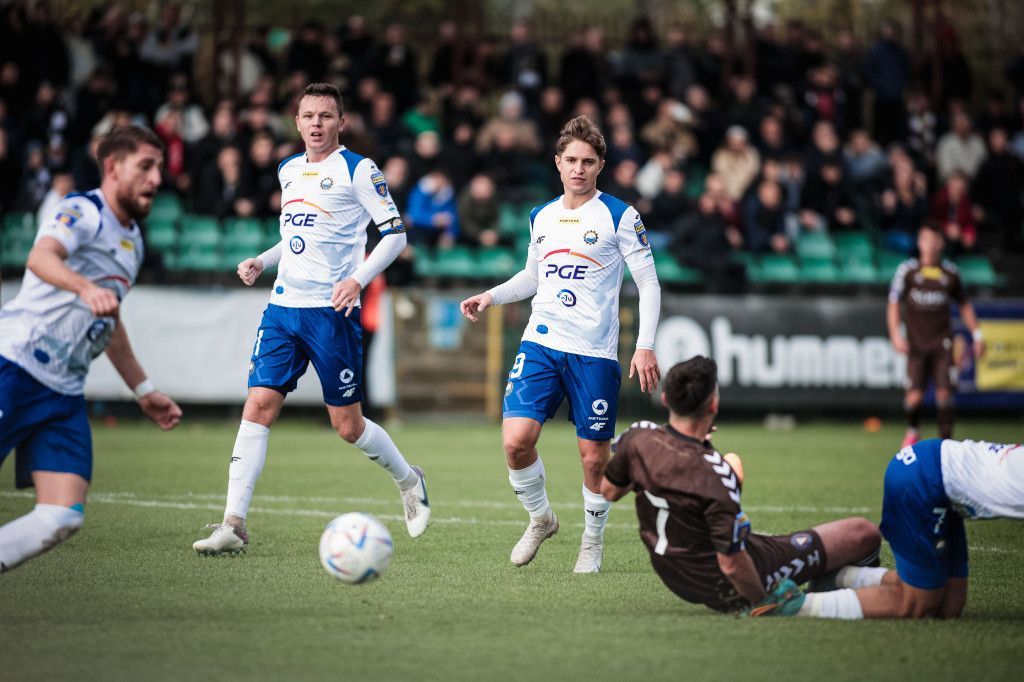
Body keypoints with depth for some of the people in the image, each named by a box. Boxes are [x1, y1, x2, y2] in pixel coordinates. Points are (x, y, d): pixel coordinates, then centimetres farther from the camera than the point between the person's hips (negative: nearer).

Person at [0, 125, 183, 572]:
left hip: (65, 392, 8)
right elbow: (41, 257, -29)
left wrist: (143, 391, 34)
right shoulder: (83, 213, -6)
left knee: (63, 517, -11)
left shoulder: (132, 241, 20)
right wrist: (86, 288, -47)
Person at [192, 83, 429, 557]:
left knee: (347, 425, 1)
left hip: (333, 311, -5)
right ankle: (233, 526, -9)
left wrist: (359, 278, -19)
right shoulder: (288, 171, 15)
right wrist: (261, 262, 11)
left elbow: (395, 234, -6)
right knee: (258, 406, -8)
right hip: (283, 306, 5)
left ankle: (408, 481, 30)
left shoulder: (358, 170, -5)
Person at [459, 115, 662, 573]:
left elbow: (648, 283, -2)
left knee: (594, 457, 0)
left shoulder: (619, 217, -2)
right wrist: (491, 296, 9)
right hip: (540, 343, 3)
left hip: (594, 354, -3)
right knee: (516, 440, -13)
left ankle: (593, 541, 23)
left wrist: (645, 346, -12)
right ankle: (540, 519, 13)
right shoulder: (541, 217, 12)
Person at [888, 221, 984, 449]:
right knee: (914, 396, -6)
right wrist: (895, 334, -11)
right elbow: (893, 304, 1)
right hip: (916, 343, -1)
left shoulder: (950, 272, 7)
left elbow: (964, 306, 18)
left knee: (944, 393, -10)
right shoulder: (907, 270, 0)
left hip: (942, 342, 1)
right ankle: (912, 431, 24)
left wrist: (977, 335, 13)